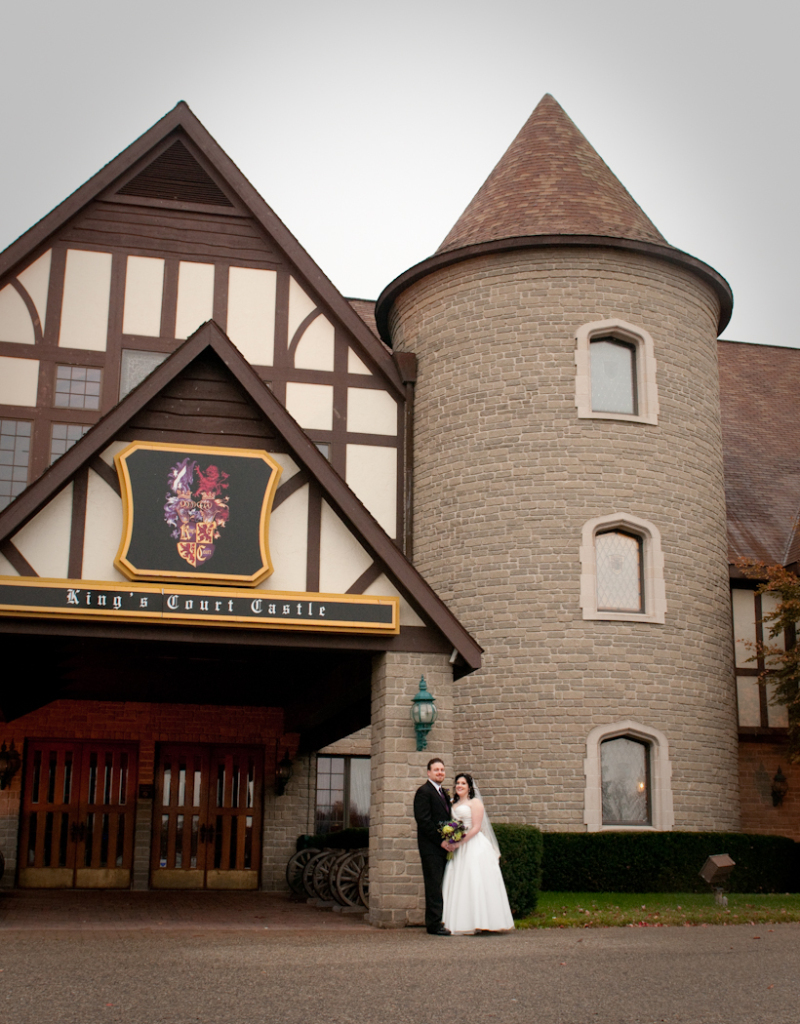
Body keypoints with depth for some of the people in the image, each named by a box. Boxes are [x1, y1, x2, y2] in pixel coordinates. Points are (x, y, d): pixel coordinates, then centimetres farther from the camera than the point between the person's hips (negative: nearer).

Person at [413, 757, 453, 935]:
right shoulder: (424, 791, -8)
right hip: (431, 847, -8)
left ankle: (439, 921, 11)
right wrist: (440, 840, -15)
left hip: (443, 847, 8)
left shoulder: (444, 793, 19)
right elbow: (423, 820, -14)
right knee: (434, 886, -5)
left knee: (441, 886, 8)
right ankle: (434, 924, -2)